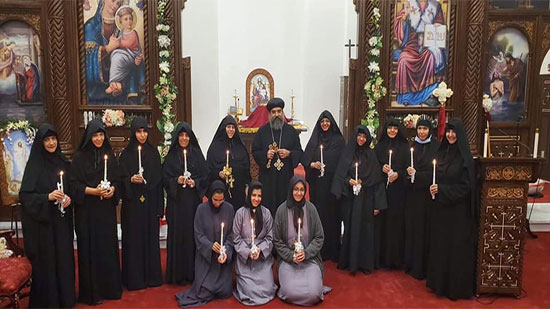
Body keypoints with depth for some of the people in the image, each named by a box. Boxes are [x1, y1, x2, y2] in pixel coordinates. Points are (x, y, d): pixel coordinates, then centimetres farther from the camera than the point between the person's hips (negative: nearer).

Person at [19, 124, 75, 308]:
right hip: (42, 222, -4)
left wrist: (68, 198, -5)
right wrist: (48, 197, -22)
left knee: (64, 258, 8)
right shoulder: (34, 164, -6)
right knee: (45, 261, 2)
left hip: (62, 222, 5)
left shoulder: (63, 163, 8)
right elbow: (25, 195, -9)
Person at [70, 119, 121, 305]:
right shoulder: (80, 157, -2)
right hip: (87, 211, -3)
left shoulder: (109, 155, 9)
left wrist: (112, 189, -10)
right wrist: (93, 191, -18)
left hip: (107, 209, 3)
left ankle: (110, 287, 19)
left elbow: (117, 179, 11)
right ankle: (91, 292, 11)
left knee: (108, 246, 6)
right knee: (90, 248, 0)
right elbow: (74, 184, -6)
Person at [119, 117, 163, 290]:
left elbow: (159, 178, 7)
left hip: (150, 201, 2)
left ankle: (152, 275, 16)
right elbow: (122, 178, 0)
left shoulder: (153, 152, 7)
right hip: (133, 203, -2)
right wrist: (131, 179, -22)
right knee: (134, 238, 0)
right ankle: (134, 278, 10)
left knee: (151, 237, 5)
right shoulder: (126, 154, 1)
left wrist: (160, 204, 3)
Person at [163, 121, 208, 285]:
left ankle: (193, 271, 11)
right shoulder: (171, 156, 6)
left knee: (193, 233, 0)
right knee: (178, 233, -1)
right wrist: (176, 180, -14)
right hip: (177, 201, -1)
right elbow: (165, 178, 3)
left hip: (194, 200, 1)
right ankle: (178, 274, 9)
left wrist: (195, 182, -11)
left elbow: (205, 177, 6)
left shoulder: (197, 155, 8)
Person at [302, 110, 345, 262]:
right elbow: (304, 158, 9)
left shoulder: (338, 140, 4)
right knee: (317, 211, 2)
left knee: (331, 212, -1)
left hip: (332, 182, -2)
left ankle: (332, 249, 8)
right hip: (316, 182, 2)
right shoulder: (314, 139, 12)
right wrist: (312, 164, -10)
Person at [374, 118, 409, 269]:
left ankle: (395, 258, 10)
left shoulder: (404, 147, 5)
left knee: (396, 221, -1)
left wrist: (398, 174, -14)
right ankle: (380, 256, 10)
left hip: (398, 189, -1)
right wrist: (381, 168, -9)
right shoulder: (379, 146, 10)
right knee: (380, 220, 0)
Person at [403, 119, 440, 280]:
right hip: (413, 191, 4)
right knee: (411, 226, 6)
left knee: (425, 228, -2)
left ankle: (422, 267, 8)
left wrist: (417, 174, -14)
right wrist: (408, 170, -3)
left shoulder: (437, 146, -3)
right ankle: (410, 263, 18)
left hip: (428, 192, -4)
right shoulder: (412, 146, 11)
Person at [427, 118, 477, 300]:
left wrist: (442, 190, -19)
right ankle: (439, 281, 25)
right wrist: (434, 188, -3)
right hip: (440, 207, 6)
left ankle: (457, 286, 16)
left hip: (458, 209, -6)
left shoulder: (465, 157, -11)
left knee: (456, 247, 3)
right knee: (439, 244, 12)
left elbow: (465, 186, -14)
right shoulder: (441, 153, 7)